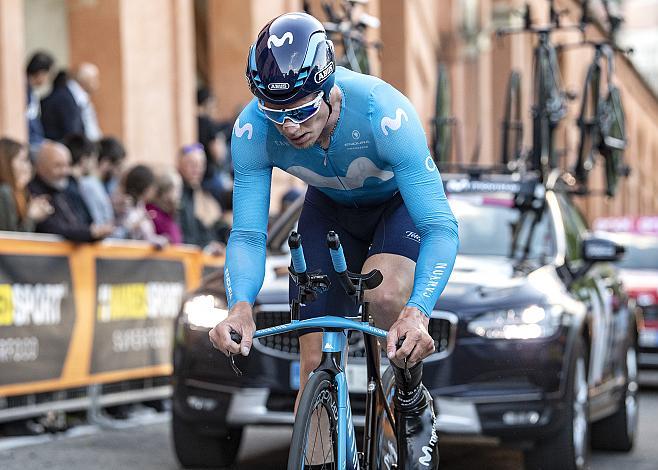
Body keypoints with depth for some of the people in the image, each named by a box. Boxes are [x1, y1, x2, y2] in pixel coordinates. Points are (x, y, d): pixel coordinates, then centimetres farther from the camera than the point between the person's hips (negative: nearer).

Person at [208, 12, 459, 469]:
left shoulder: (385, 113, -41)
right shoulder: (253, 130, -31)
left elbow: (441, 227, -41)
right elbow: (247, 234, -27)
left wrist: (417, 312, -57)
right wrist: (241, 306, -48)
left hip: (401, 200, -3)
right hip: (331, 206, 3)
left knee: (385, 292, -33)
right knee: (315, 364, -5)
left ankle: (413, 403, -5)